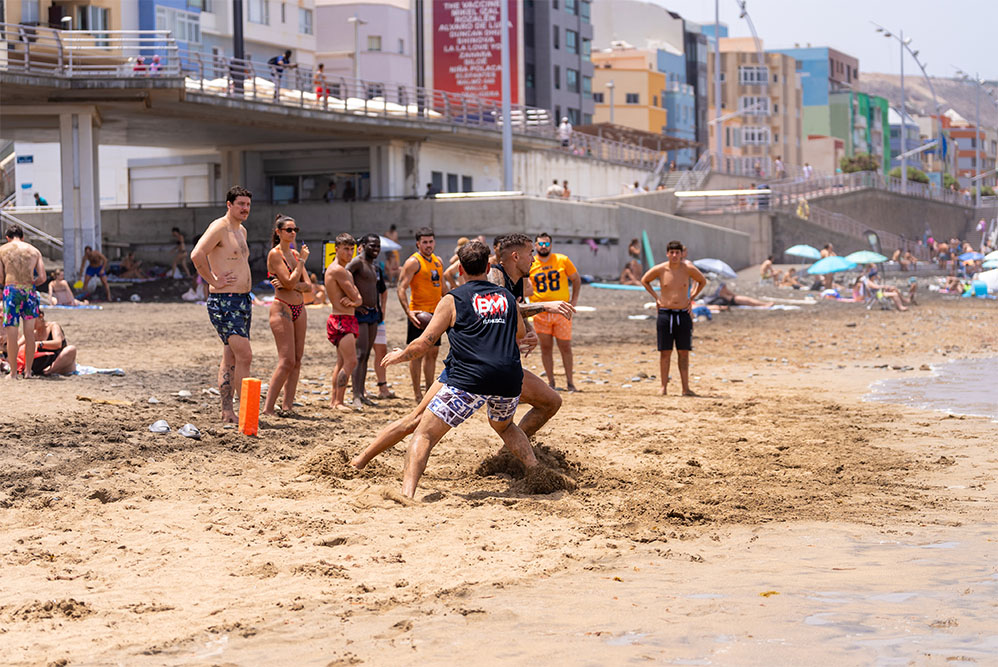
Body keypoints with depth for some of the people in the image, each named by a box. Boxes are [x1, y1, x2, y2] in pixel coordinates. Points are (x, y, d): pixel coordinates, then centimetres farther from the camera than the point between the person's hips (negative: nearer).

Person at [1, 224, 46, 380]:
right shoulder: (34, 250, 10)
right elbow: (42, 278, 4)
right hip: (30, 291, 2)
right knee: (30, 332, 10)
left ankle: (13, 373, 6)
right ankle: (28, 371, 13)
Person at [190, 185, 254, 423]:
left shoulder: (241, 231, 17)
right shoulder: (219, 227, -11)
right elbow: (197, 255, -25)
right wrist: (214, 281, -20)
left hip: (243, 301, 9)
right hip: (224, 302, -9)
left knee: (231, 359, 10)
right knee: (244, 355, -15)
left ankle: (227, 411, 13)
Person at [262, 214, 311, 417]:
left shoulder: (295, 254, 13)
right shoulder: (275, 254, -9)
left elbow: (308, 286, 6)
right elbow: (289, 283, -18)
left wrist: (291, 284, -12)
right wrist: (302, 261, -10)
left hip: (299, 309, 8)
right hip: (282, 309, -8)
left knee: (297, 360, 4)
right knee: (287, 361, -13)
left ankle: (287, 405, 7)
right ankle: (267, 408, -12)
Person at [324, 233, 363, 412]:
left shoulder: (347, 272, 18)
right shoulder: (337, 270, -14)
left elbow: (359, 299, 12)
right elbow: (354, 296, -16)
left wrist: (353, 302, -10)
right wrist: (353, 299, 7)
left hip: (348, 321, 10)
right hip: (341, 321, -10)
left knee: (342, 362, 14)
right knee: (351, 361, -16)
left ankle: (334, 399, 20)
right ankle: (338, 402, -15)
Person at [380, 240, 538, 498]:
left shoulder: (453, 300, 6)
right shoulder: (506, 297, 18)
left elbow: (424, 343, 6)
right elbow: (520, 334, 36)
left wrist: (399, 356, 25)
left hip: (470, 379, -5)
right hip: (509, 379, 5)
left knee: (425, 433, -1)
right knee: (504, 425, 35)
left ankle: (407, 493, -18)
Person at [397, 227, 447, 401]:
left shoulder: (438, 261, 13)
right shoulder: (413, 262, -11)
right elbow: (401, 289, -17)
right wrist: (408, 311, -28)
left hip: (435, 313, 7)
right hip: (419, 314, -7)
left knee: (432, 353, 11)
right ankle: (417, 394, 0)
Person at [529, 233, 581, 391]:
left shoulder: (562, 260, 2)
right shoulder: (530, 264, 3)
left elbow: (576, 280, 11)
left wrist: (574, 300, 2)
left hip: (562, 311, -1)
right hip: (541, 312, 1)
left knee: (565, 347, 1)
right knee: (546, 347, 3)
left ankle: (569, 381, 11)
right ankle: (550, 382, 11)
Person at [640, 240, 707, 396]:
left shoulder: (688, 269, -2)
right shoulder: (660, 269, -3)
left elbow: (703, 281, 16)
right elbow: (644, 280, 15)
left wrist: (692, 297, 7)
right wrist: (656, 297, 6)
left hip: (683, 314, 1)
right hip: (665, 313, -1)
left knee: (683, 352, 2)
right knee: (665, 352, 0)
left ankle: (685, 388, 5)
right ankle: (664, 387, 6)